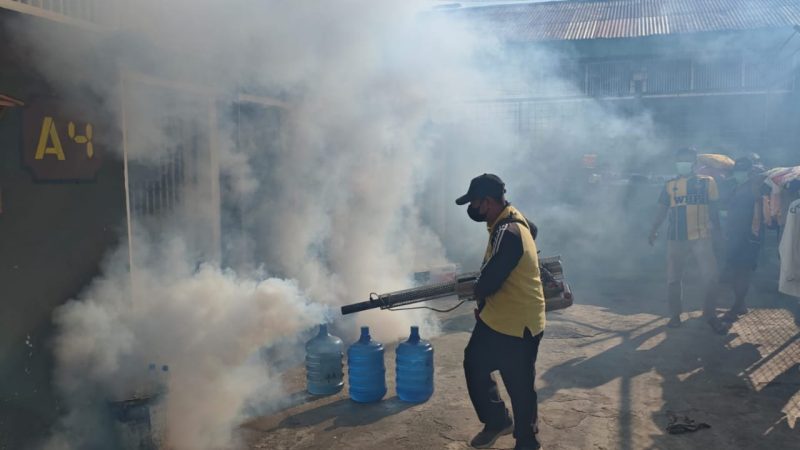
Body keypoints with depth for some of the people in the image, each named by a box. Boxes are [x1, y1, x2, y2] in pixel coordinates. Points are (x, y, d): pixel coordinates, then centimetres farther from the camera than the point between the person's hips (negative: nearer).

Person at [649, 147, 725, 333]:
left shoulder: (707, 182, 4)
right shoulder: (670, 185, 8)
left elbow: (713, 209, 7)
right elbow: (662, 211, 10)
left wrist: (718, 230, 1)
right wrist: (654, 230, 1)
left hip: (701, 237, -2)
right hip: (676, 238, 2)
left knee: (710, 276, -4)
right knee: (674, 278, 6)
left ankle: (710, 314, 13)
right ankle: (675, 314, 18)